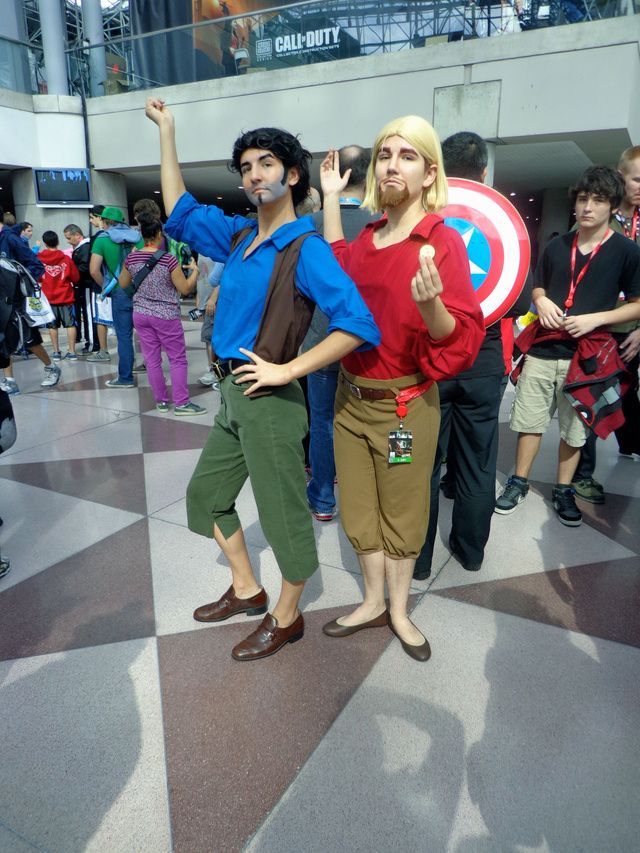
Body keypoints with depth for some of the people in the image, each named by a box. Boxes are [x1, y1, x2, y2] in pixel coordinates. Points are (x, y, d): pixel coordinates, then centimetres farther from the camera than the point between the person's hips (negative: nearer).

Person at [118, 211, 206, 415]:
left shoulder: (132, 258, 0)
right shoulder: (168, 260, -14)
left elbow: (123, 284, 16)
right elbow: (185, 289, -8)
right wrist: (195, 270, 7)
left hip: (141, 314, 5)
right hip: (166, 316, -5)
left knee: (152, 359, 10)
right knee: (177, 359, 4)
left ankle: (161, 401, 18)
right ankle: (181, 403, 4)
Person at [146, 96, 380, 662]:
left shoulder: (305, 249, -14)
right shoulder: (239, 235, 9)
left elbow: (359, 325, -23)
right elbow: (180, 213, 21)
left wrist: (285, 370, -21)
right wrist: (167, 132, 19)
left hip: (270, 400, -9)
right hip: (233, 394, 9)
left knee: (283, 516, 5)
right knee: (207, 493, 21)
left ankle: (287, 619, 27)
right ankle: (246, 590, 39)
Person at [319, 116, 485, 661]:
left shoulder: (443, 241, -12)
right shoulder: (369, 238, 5)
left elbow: (461, 340, -16)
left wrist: (430, 304, -37)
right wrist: (331, 199, 21)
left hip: (405, 403, -6)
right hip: (351, 397, 6)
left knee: (402, 513, 11)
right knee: (358, 509, 15)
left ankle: (399, 609, 34)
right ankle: (374, 602, 36)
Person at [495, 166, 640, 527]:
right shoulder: (557, 246, 10)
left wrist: (596, 318, -15)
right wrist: (542, 302, -2)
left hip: (586, 355, -3)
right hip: (543, 349, 3)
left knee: (574, 428, 8)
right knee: (530, 420, 8)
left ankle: (563, 490, 25)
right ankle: (519, 482, 23)